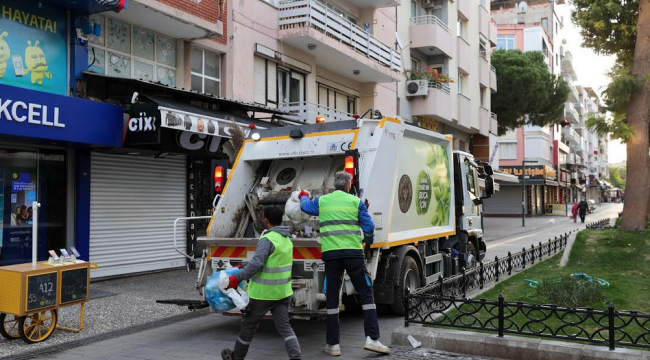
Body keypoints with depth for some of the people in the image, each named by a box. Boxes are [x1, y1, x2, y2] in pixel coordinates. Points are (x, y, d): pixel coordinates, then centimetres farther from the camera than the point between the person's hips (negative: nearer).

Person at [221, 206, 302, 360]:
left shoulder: (267, 239, -18)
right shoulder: (287, 240, 11)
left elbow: (256, 264, -28)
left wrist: (237, 278, -21)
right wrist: (243, 267, 18)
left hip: (264, 293, -7)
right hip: (283, 291, 7)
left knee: (248, 325, 14)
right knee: (284, 327, 5)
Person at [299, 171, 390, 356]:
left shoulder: (322, 201, 12)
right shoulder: (356, 202, 5)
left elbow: (305, 206, 32)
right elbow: (369, 227, 3)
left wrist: (304, 197, 55)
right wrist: (368, 241, 25)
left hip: (331, 254, 2)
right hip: (353, 253, -2)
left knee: (332, 299, 8)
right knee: (366, 294, 7)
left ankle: (333, 344, 11)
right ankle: (372, 339, 0)